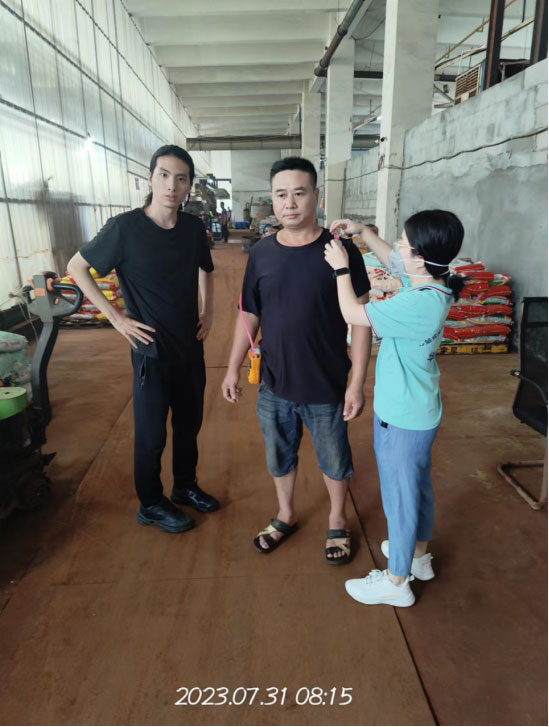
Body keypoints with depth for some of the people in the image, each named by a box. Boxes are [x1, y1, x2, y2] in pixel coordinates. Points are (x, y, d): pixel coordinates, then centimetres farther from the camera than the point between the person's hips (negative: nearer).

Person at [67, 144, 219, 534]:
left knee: (190, 423, 18)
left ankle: (185, 486, 40)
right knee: (152, 433, 8)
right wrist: (116, 317, -11)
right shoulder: (125, 227, -15)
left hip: (191, 346, 5)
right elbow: (77, 267, -6)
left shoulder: (193, 227, -1)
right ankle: (151, 504, 30)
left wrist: (208, 312, 7)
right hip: (152, 350, -5)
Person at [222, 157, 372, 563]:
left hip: (326, 388, -3)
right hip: (274, 386, 3)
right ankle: (286, 516, 46)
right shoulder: (261, 253, -2)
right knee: (279, 456, 20)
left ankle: (338, 521, 43)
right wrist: (233, 369, 6)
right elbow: (249, 316, 6)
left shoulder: (341, 250, -12)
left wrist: (357, 383, -13)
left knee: (334, 460, 17)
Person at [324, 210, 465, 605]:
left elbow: (353, 313, -24)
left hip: (402, 417, -9)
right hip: (420, 411, 9)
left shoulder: (418, 304, -30)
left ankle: (396, 581, 29)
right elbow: (393, 260, 16)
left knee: (400, 495, 8)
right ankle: (418, 555, 47)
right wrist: (363, 232, 7)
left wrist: (341, 267, -11)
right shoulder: (433, 283, -3)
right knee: (418, 486, 24)